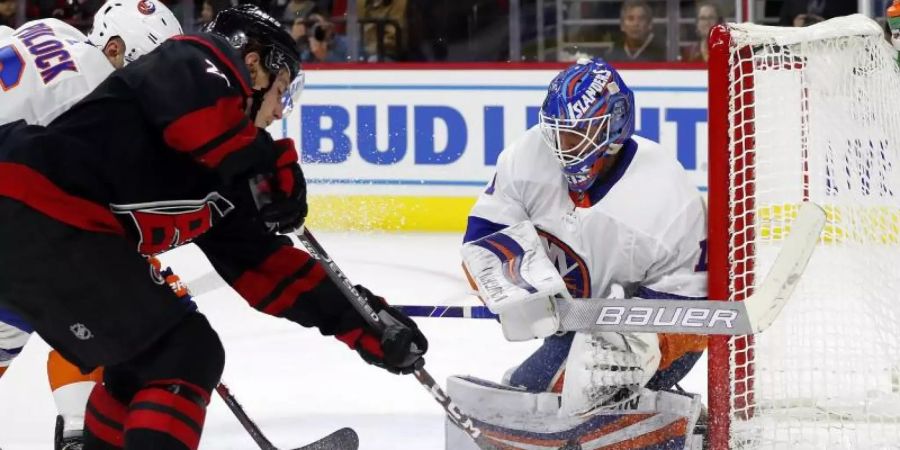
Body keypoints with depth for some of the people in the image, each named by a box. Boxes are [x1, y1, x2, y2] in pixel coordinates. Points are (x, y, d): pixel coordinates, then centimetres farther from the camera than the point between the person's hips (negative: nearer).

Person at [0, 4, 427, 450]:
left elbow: (258, 264, 27)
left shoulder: (219, 163, 27)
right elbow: (190, 100, -21)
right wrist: (266, 170, -10)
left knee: (144, 360, 26)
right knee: (184, 356, -5)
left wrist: (362, 323, 24)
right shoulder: (202, 60, 3)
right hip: (42, 215, -10)